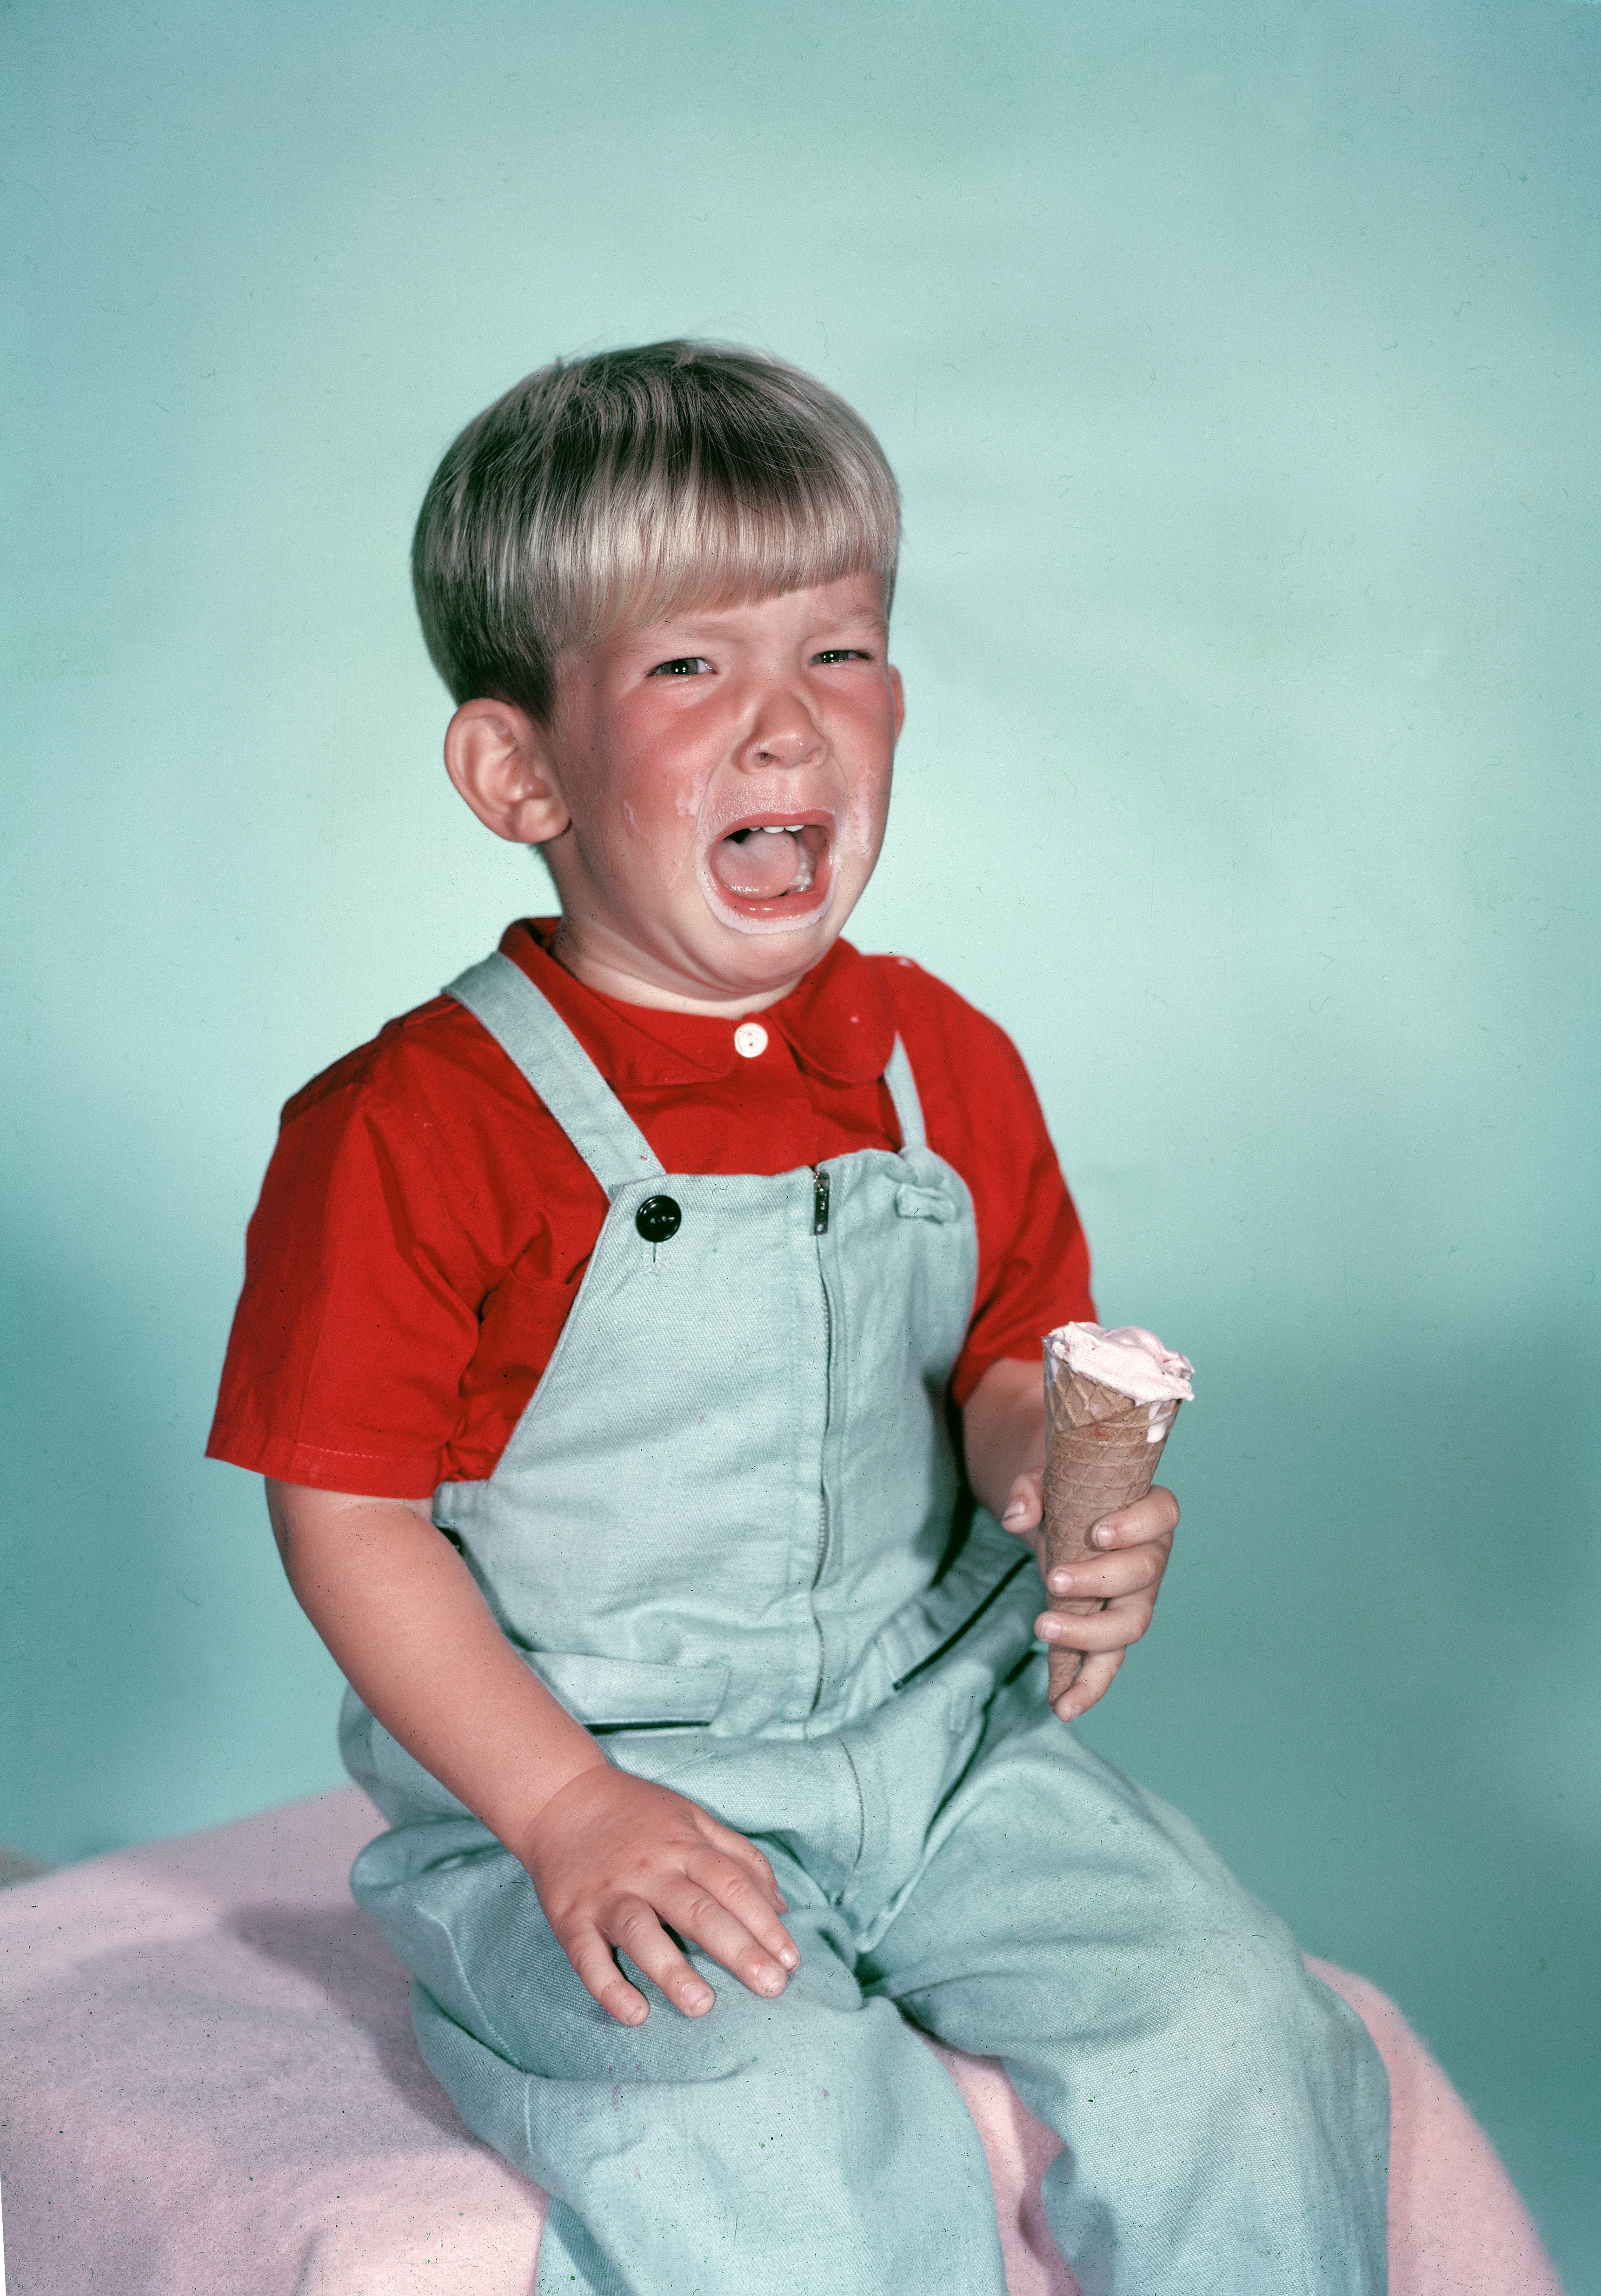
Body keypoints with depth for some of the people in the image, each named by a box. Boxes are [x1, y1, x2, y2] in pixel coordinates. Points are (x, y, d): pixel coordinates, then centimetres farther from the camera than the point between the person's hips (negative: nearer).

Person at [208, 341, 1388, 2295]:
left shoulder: (943, 1067, 4)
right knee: (779, 2134, -28)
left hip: (937, 1733, 5)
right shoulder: (409, 1128, -12)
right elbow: (347, 1515, -9)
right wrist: (569, 1812, -16)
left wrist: (1053, 1470, -10)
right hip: (582, 1775, -4)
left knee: (1237, 2033, -10)